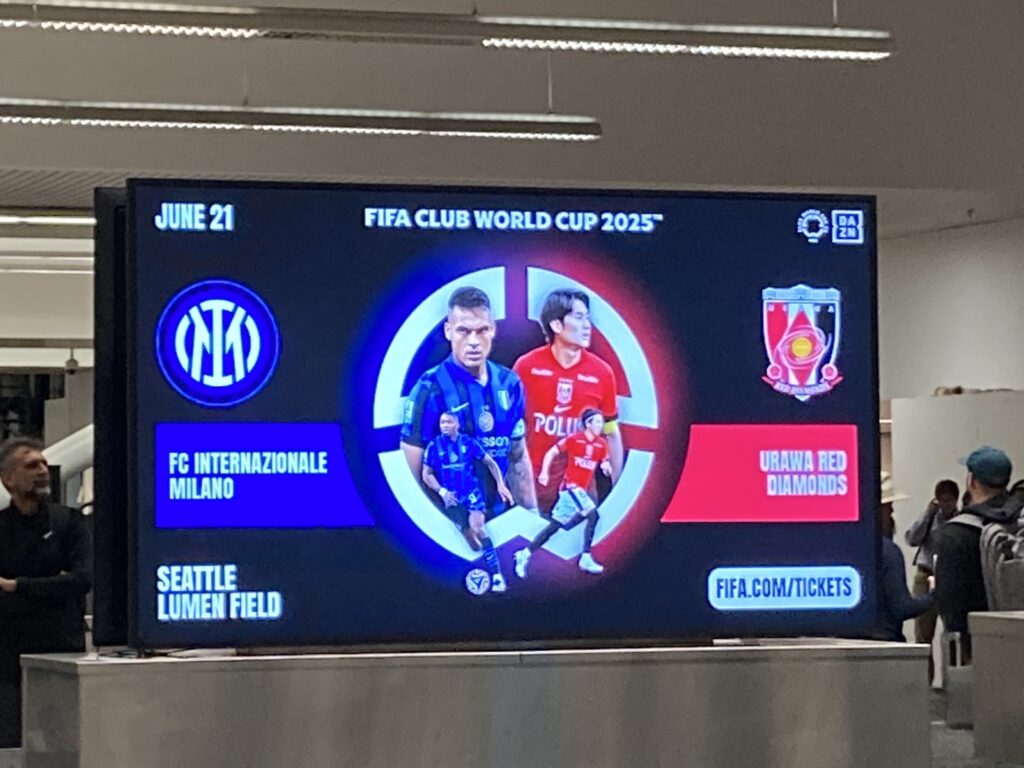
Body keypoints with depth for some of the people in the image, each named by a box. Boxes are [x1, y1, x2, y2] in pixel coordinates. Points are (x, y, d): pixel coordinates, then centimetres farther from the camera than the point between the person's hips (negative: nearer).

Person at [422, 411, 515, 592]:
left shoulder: (469, 443, 0)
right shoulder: (434, 446, 1)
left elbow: (490, 463, 9)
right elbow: (427, 474, 6)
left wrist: (501, 485, 0)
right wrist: (441, 491, -9)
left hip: (472, 492, -2)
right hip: (452, 498, 2)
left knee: (477, 527, -23)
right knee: (468, 533, -9)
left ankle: (497, 576, -26)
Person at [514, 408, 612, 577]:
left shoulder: (602, 444, 6)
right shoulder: (574, 439, -9)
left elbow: (605, 466, 11)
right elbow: (551, 453, -3)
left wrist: (606, 467, -13)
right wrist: (544, 473, -15)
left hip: (580, 490, 7)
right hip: (570, 486, -7)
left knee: (555, 526, 8)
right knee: (592, 514, -26)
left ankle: (525, 555, 15)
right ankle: (586, 559, -18)